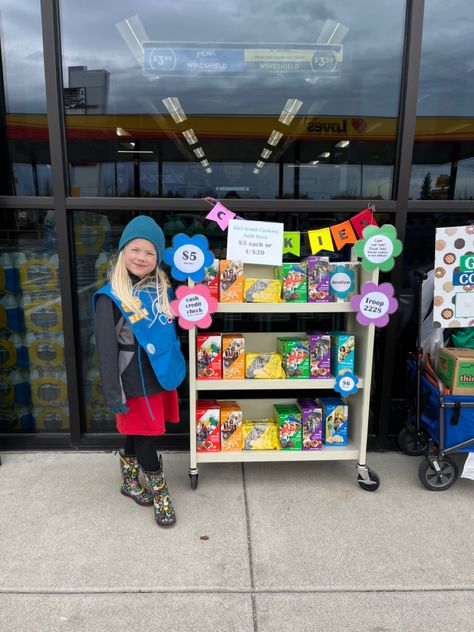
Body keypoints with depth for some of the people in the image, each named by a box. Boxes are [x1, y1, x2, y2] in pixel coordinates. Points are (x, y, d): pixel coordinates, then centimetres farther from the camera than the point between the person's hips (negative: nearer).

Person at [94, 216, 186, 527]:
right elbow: (106, 349, -15)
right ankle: (160, 494, 29)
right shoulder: (111, 297, -15)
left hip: (164, 377, 6)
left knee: (138, 435, 22)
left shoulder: (163, 287, 3)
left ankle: (130, 482, 43)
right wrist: (114, 394, -15)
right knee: (145, 439, 8)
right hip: (136, 384, -6)